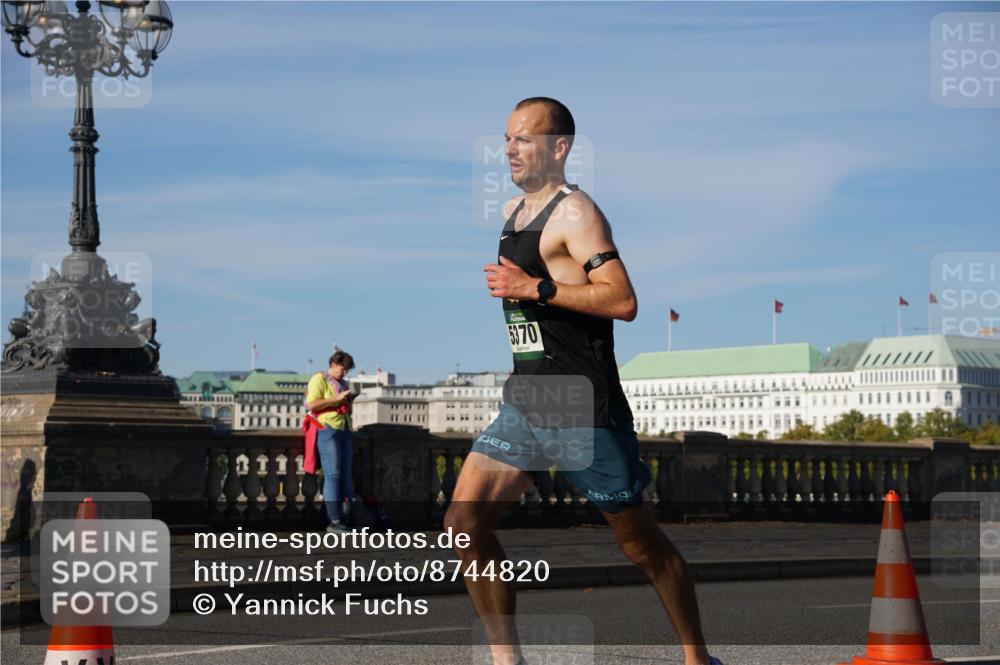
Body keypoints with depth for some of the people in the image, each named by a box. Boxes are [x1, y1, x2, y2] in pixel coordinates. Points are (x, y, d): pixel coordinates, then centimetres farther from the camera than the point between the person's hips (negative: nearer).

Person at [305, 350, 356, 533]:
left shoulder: (343, 383, 21)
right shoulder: (319, 379, -3)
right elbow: (311, 404, -16)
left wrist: (349, 401, 10)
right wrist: (337, 399, -17)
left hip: (344, 430, 8)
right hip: (328, 429, -8)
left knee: (347, 475, 6)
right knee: (333, 475, -10)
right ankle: (334, 521, -10)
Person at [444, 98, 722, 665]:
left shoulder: (575, 212, -11)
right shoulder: (512, 212, 16)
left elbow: (623, 301, -23)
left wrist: (535, 288, -23)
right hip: (525, 401, 8)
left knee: (641, 541, 3)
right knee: (464, 522, -5)